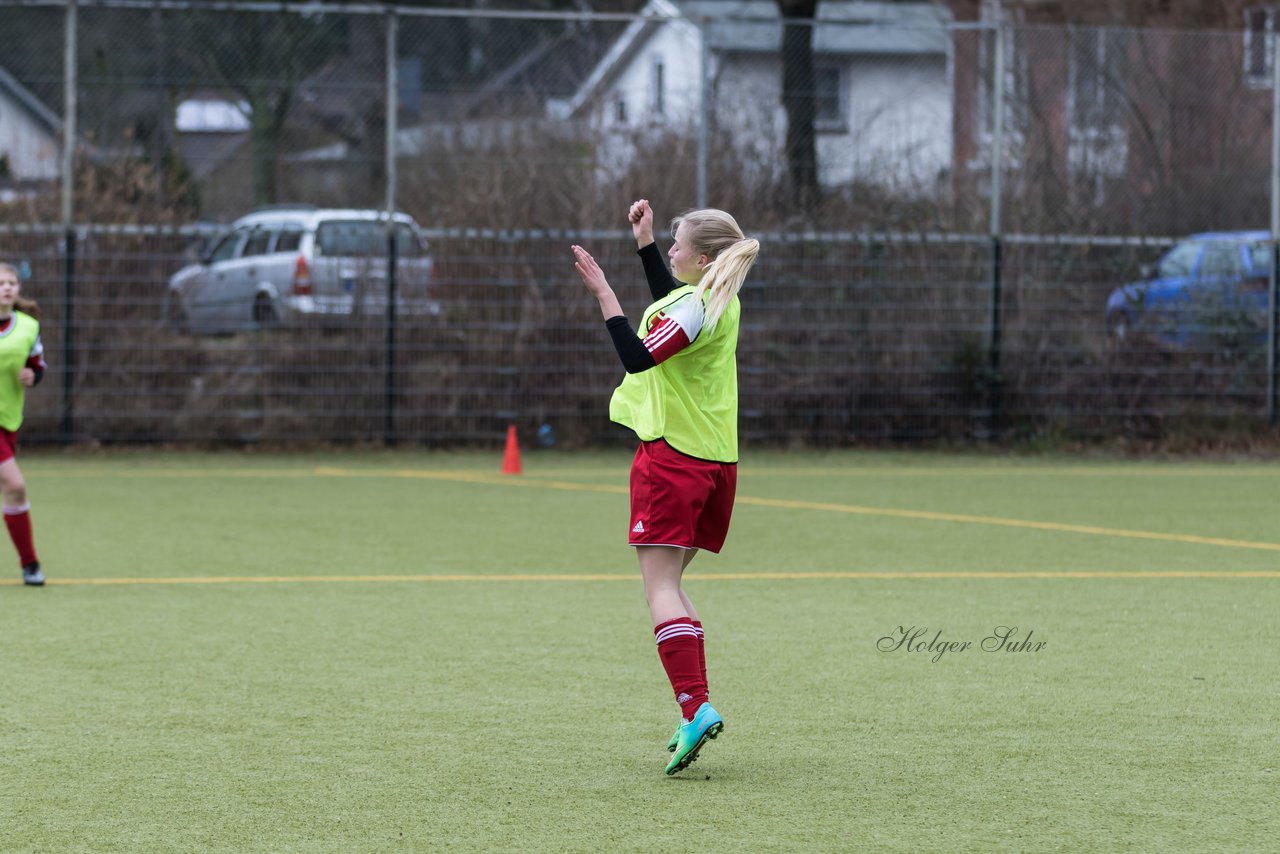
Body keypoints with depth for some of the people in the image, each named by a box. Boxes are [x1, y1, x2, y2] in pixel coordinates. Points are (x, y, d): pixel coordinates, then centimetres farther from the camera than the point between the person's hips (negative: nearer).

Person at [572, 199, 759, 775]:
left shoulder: (695, 308, -16)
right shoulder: (721, 303, 12)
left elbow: (638, 356, -27)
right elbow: (671, 306, 35)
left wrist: (603, 293, -23)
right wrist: (644, 243, 37)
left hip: (672, 458, -9)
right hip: (716, 462, 9)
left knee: (660, 586, -11)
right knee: (670, 585, 15)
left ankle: (696, 707, -24)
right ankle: (694, 711, 9)